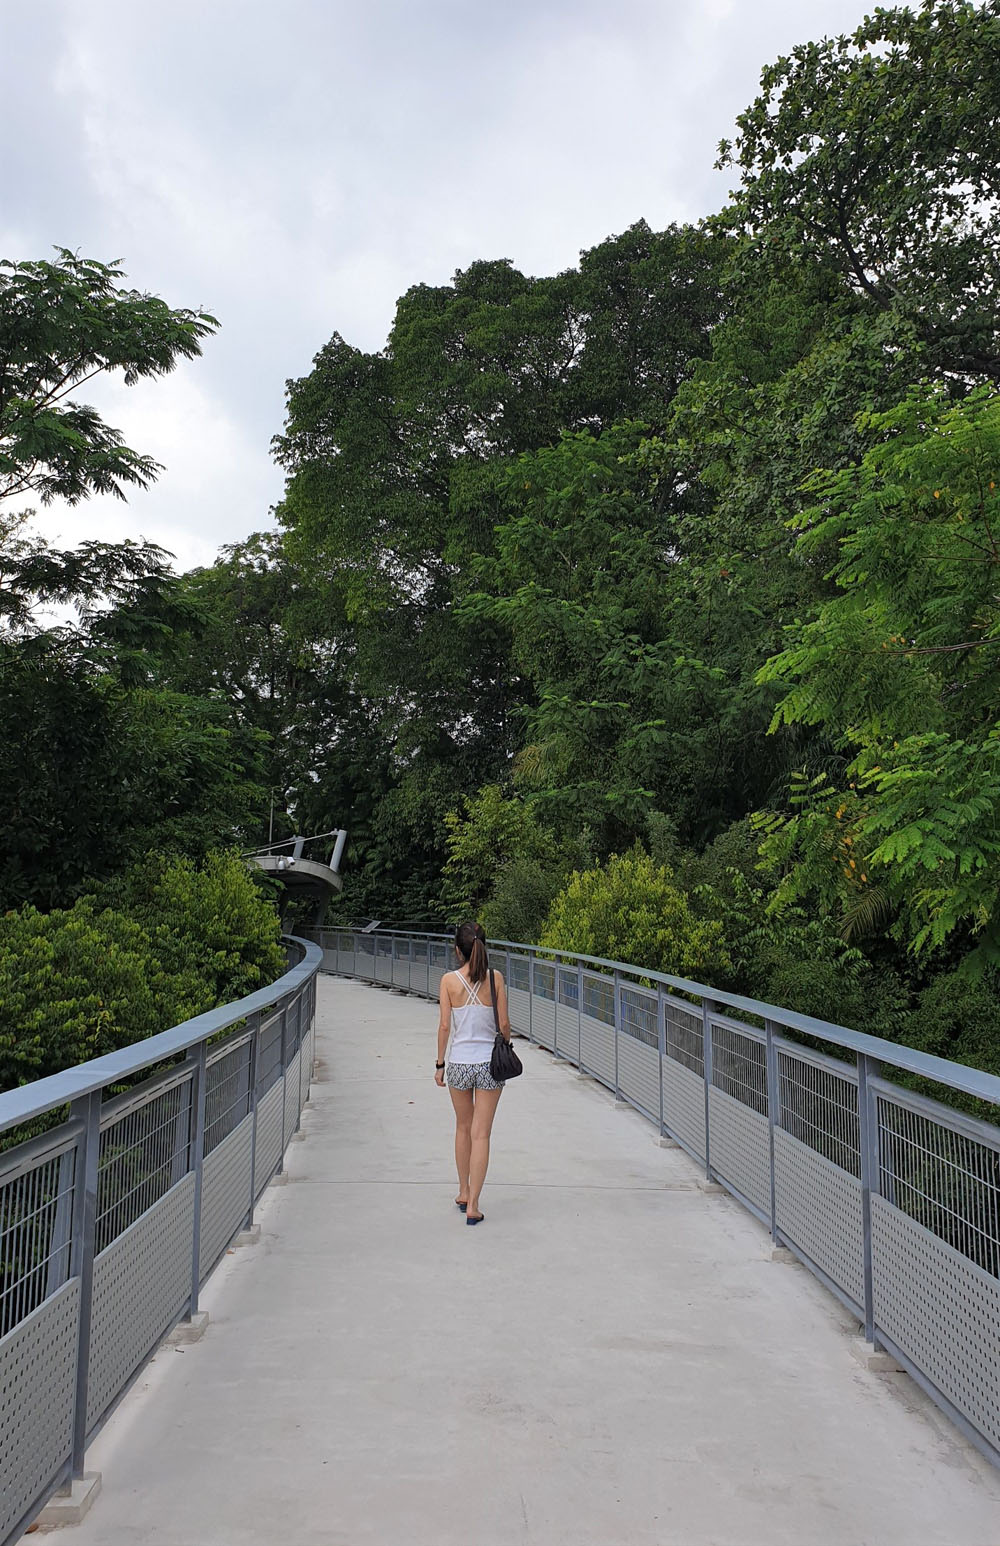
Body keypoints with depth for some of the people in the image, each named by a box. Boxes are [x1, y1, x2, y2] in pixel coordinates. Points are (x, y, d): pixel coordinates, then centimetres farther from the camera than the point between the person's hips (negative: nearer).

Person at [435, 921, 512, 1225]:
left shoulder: (449, 980, -7)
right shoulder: (495, 978, -6)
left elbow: (445, 1025, -6)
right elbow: (504, 1024, -3)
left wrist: (440, 1064, 5)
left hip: (459, 1062, 1)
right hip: (489, 1062, -1)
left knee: (463, 1128, 21)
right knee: (481, 1134, 4)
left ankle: (464, 1192, 33)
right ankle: (473, 1205, 4)